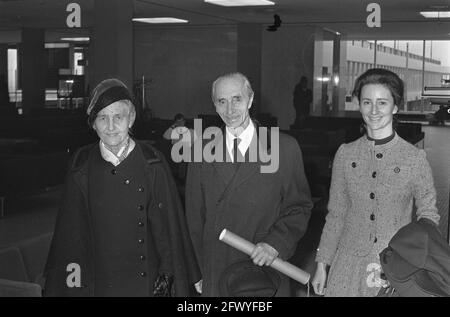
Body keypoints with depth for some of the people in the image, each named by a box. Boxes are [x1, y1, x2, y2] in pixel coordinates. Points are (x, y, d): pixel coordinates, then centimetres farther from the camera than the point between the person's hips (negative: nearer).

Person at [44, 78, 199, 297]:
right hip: (98, 283, 1)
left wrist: (170, 276, -7)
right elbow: (70, 229, 1)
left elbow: (168, 222, -4)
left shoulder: (151, 163, -6)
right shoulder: (82, 166, -3)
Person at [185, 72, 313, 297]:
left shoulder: (285, 148, -2)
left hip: (266, 271, -1)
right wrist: (198, 273, 4)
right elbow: (195, 217, 5)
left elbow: (299, 208, 2)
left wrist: (276, 243, -13)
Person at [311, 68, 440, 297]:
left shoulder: (415, 158, -5)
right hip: (349, 267, 2)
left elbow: (428, 214, 2)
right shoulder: (345, 154, 3)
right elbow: (336, 214, 8)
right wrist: (322, 264, 7)